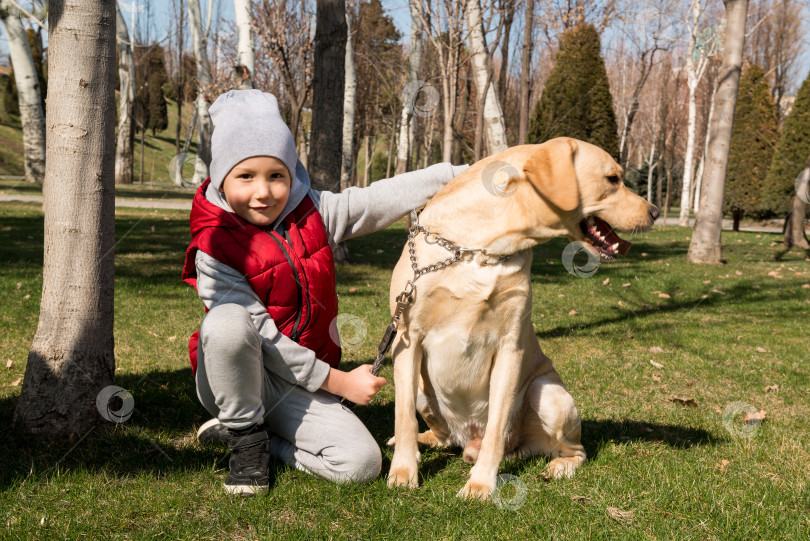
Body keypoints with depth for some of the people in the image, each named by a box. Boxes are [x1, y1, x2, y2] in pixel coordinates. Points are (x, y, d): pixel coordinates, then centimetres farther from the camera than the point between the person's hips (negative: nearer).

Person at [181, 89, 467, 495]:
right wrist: (338, 381, -18)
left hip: (298, 387, 4)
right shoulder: (215, 249, -15)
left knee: (361, 463, -18)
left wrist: (459, 175, -14)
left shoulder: (311, 213, 0)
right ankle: (245, 435, -13)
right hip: (233, 382, -4)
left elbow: (379, 200, -5)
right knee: (228, 321, -37)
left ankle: (266, 438, 7)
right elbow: (262, 337, -19)